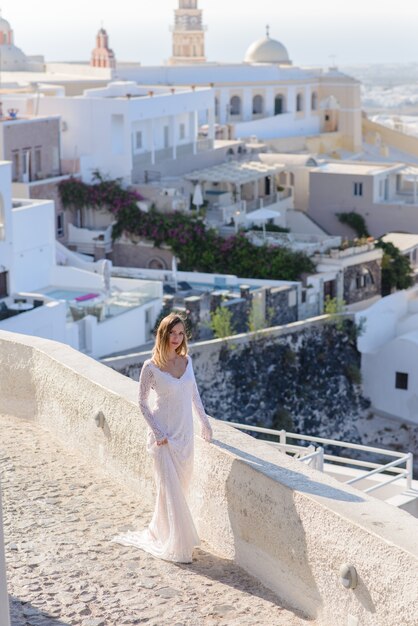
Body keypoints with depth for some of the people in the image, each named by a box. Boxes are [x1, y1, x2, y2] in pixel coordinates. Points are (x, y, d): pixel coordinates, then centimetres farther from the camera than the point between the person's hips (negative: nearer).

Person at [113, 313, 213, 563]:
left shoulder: (187, 360, 3)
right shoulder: (151, 367, -11)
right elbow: (143, 403, -5)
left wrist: (205, 422, 16)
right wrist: (158, 433, -11)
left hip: (185, 432, 5)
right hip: (165, 434, -5)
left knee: (182, 485, 11)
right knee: (171, 489, -3)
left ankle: (160, 532, 29)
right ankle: (178, 547, 6)